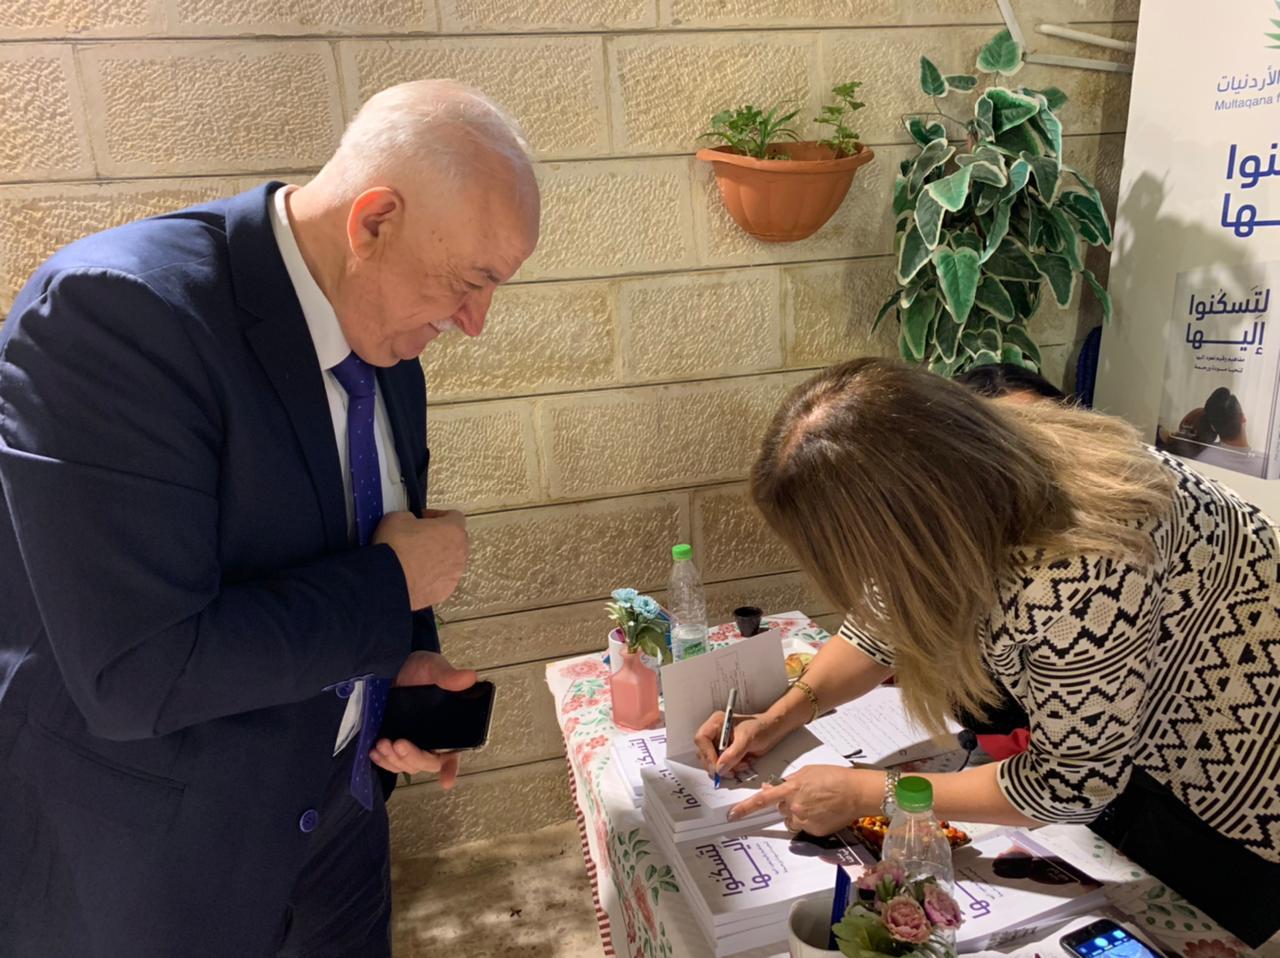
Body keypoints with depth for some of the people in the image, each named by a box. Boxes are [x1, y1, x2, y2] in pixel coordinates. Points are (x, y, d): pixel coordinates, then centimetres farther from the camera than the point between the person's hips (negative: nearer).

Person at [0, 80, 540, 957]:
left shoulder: (380, 324, -4)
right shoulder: (115, 310, -28)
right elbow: (137, 675, -32)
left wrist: (406, 660, -8)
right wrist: (394, 583, -22)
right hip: (152, 858, -6)